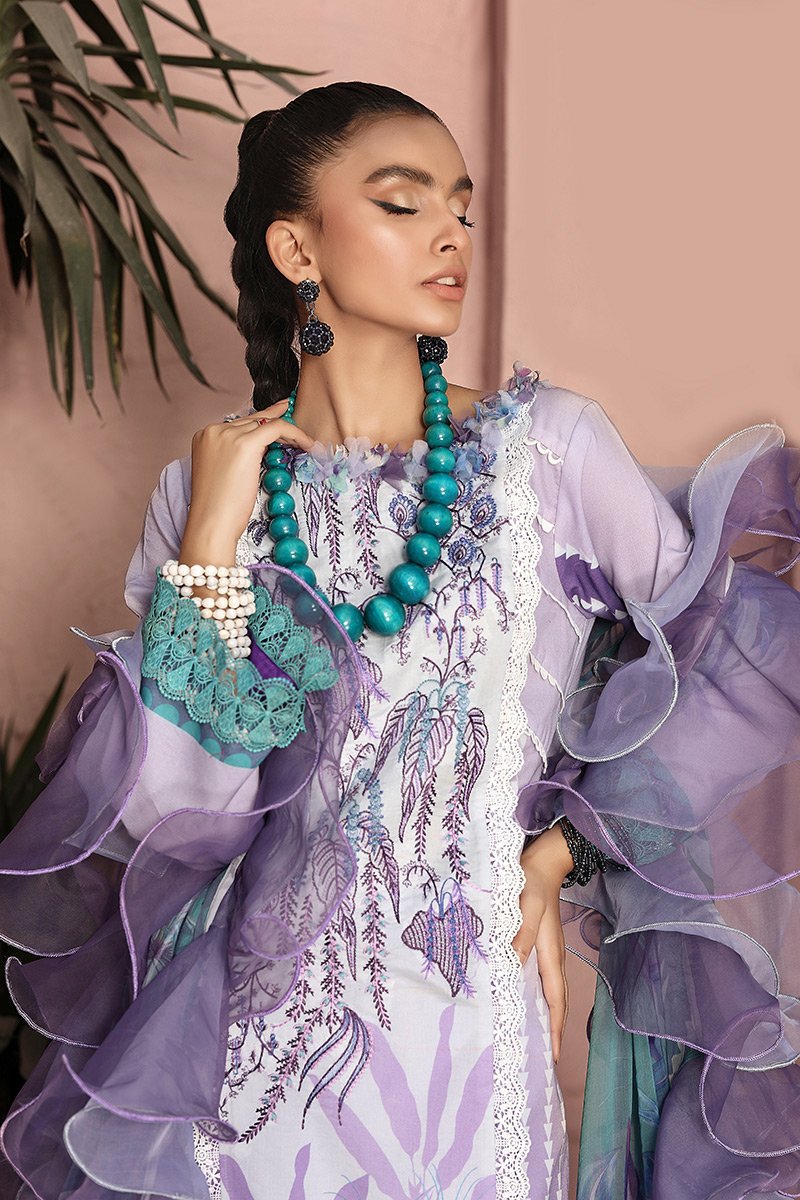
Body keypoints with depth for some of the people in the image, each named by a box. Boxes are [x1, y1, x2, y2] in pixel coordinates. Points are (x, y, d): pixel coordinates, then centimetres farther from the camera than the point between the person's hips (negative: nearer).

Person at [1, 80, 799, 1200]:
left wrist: (560, 852, -4)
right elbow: (163, 806, -10)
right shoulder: (208, 491, -4)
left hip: (477, 1015, 0)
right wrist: (211, 539, -15)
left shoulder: (552, 442, -7)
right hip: (259, 1016, 1)